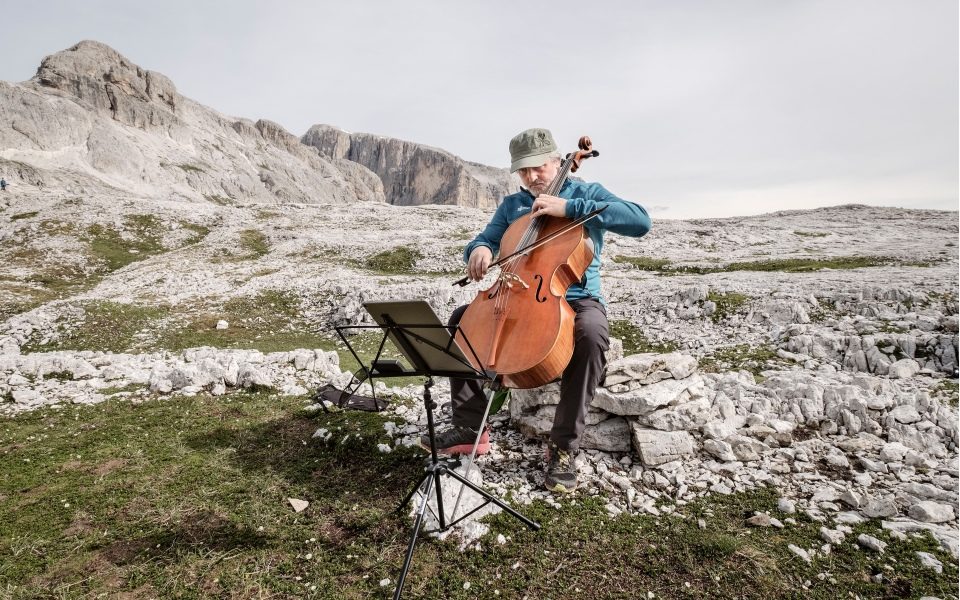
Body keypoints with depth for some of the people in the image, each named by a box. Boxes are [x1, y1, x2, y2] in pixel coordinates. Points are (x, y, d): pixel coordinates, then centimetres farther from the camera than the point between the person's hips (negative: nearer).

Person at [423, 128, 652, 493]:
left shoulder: (586, 193, 1)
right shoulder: (511, 206, 13)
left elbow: (640, 222, -15)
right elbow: (484, 241, 11)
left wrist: (569, 207, -21)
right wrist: (480, 250, -16)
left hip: (577, 299, -4)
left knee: (591, 333, -37)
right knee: (462, 319, -13)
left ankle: (563, 447, -23)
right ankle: (470, 427, -5)